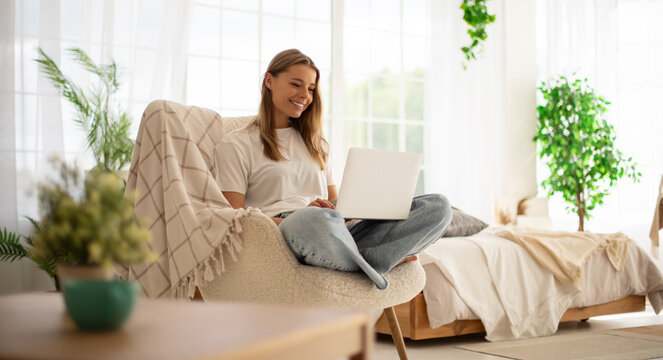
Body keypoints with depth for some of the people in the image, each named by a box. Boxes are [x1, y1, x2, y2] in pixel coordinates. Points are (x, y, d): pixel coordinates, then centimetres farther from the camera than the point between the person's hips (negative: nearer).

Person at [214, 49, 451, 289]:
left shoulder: (315, 143, 31)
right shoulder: (235, 145, 11)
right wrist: (293, 221, -17)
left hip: (340, 234, 6)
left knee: (437, 205, -13)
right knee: (317, 220, -44)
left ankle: (364, 261, -32)